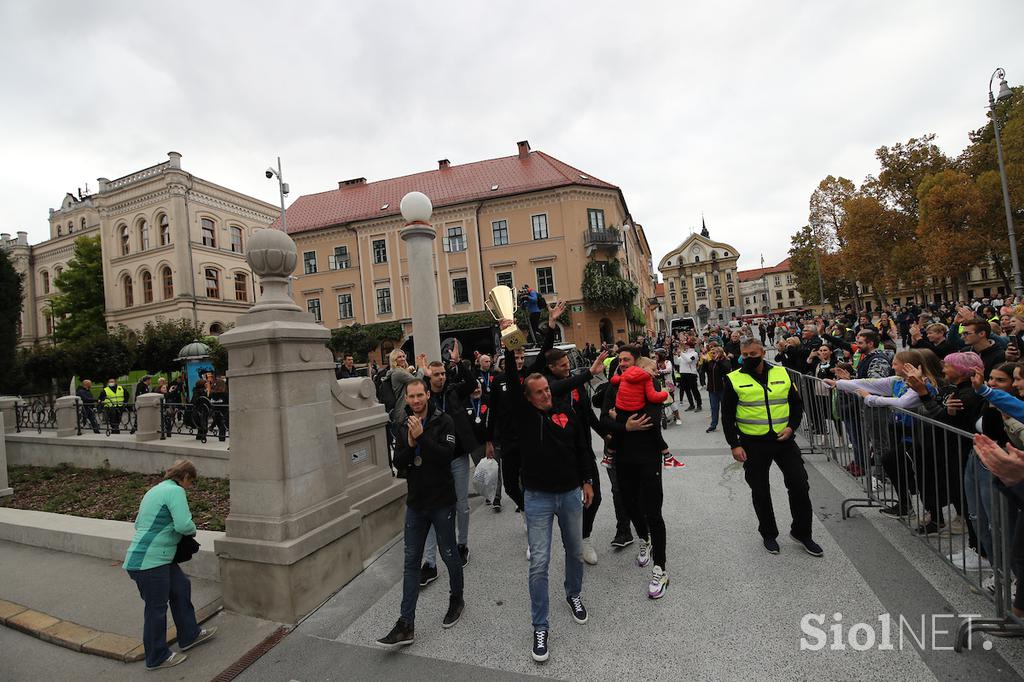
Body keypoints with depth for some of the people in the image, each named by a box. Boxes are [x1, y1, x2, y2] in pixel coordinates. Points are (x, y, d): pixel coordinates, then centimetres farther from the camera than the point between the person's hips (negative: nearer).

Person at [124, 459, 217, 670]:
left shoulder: (155, 490, 13)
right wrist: (193, 530, -5)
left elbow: (138, 523, 22)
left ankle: (189, 635, 32)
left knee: (181, 587, 18)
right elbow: (183, 525, -26)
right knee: (156, 608, 6)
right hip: (149, 562, -10)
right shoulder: (175, 491, -18)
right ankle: (157, 658, 23)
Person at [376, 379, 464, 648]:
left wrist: (422, 436, -28)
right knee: (411, 562, 8)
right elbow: (398, 464, -2)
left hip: (442, 502, -4)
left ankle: (456, 600, 38)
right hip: (415, 503, 4)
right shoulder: (402, 426, 3)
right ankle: (406, 625, 17)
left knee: (449, 555, 13)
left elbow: (446, 456, -22)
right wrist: (410, 443, -20)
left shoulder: (443, 422, -12)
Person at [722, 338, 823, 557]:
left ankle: (802, 532, 29)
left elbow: (797, 404, 11)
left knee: (799, 485, 6)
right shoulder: (734, 379, -6)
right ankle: (768, 534, 31)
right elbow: (727, 416, -4)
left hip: (783, 440, 2)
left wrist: (791, 426, -6)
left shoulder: (782, 373, 3)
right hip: (753, 444, -2)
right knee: (760, 491, 10)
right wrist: (734, 445, -10)